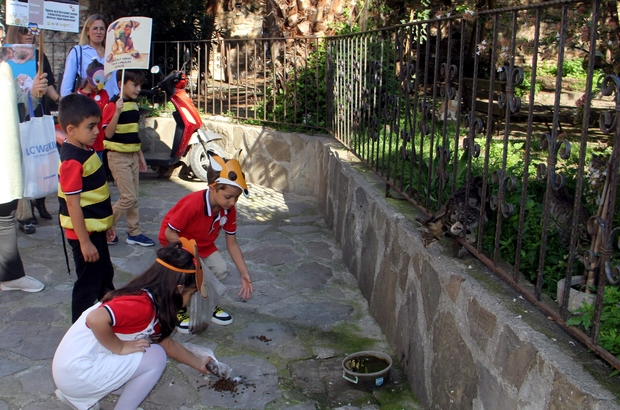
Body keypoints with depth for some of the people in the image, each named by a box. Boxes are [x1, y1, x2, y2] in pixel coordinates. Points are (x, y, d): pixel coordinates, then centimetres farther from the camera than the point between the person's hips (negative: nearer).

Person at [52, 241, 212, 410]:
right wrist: (120, 347, -22)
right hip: (77, 371, -9)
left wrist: (198, 363, 28)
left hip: (75, 363, 9)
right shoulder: (141, 305, -24)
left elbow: (167, 343, 19)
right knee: (156, 357, -7)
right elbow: (96, 319, -38)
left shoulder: (153, 302, 6)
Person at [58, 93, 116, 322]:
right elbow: (73, 204, -24)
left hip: (96, 228, 9)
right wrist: (84, 241, -22)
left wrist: (106, 223, 19)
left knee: (105, 276, 24)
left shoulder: (86, 151, 6)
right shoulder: (72, 161, -24)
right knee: (88, 284, 3)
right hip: (84, 233, -9)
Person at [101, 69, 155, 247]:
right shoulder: (112, 105, -14)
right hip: (118, 157, -8)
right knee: (128, 197, -8)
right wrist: (117, 112, -30)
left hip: (132, 156, 8)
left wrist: (140, 155, 19)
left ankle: (134, 233, 19)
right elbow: (108, 133, -21)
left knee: (133, 197, 11)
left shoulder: (134, 105, 11)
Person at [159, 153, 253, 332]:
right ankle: (179, 310, 2)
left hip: (204, 243, 6)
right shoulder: (192, 204, -37)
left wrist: (244, 274, -11)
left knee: (220, 270, -10)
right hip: (175, 240, -6)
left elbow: (232, 243, -9)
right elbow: (169, 233, -27)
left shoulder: (229, 210, -18)